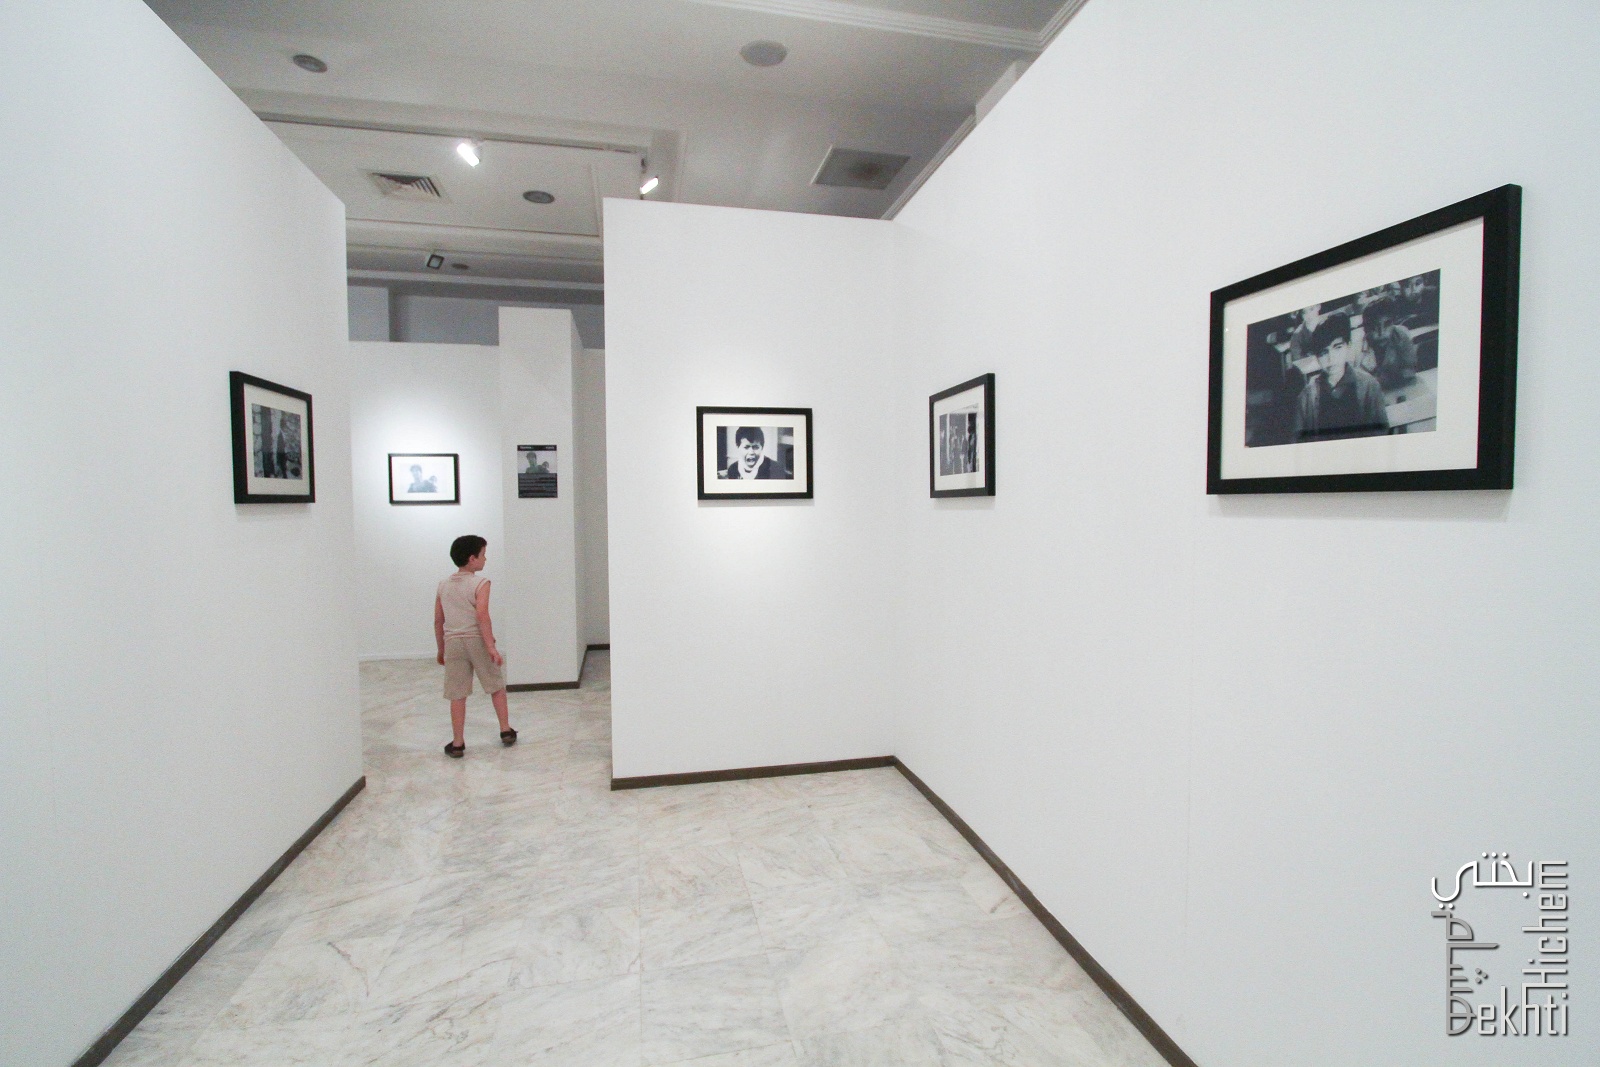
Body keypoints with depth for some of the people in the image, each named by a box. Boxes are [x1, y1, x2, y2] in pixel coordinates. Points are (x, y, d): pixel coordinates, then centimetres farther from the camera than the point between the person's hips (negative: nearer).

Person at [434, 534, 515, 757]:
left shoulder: (444, 585, 9)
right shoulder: (480, 583, -9)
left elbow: (438, 621, 12)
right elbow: (482, 616, -20)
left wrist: (441, 650, 21)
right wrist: (492, 647, -21)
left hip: (453, 642, 4)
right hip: (477, 640, -4)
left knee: (457, 695, 7)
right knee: (497, 686, 13)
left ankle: (458, 743, 11)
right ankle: (506, 731, 20)